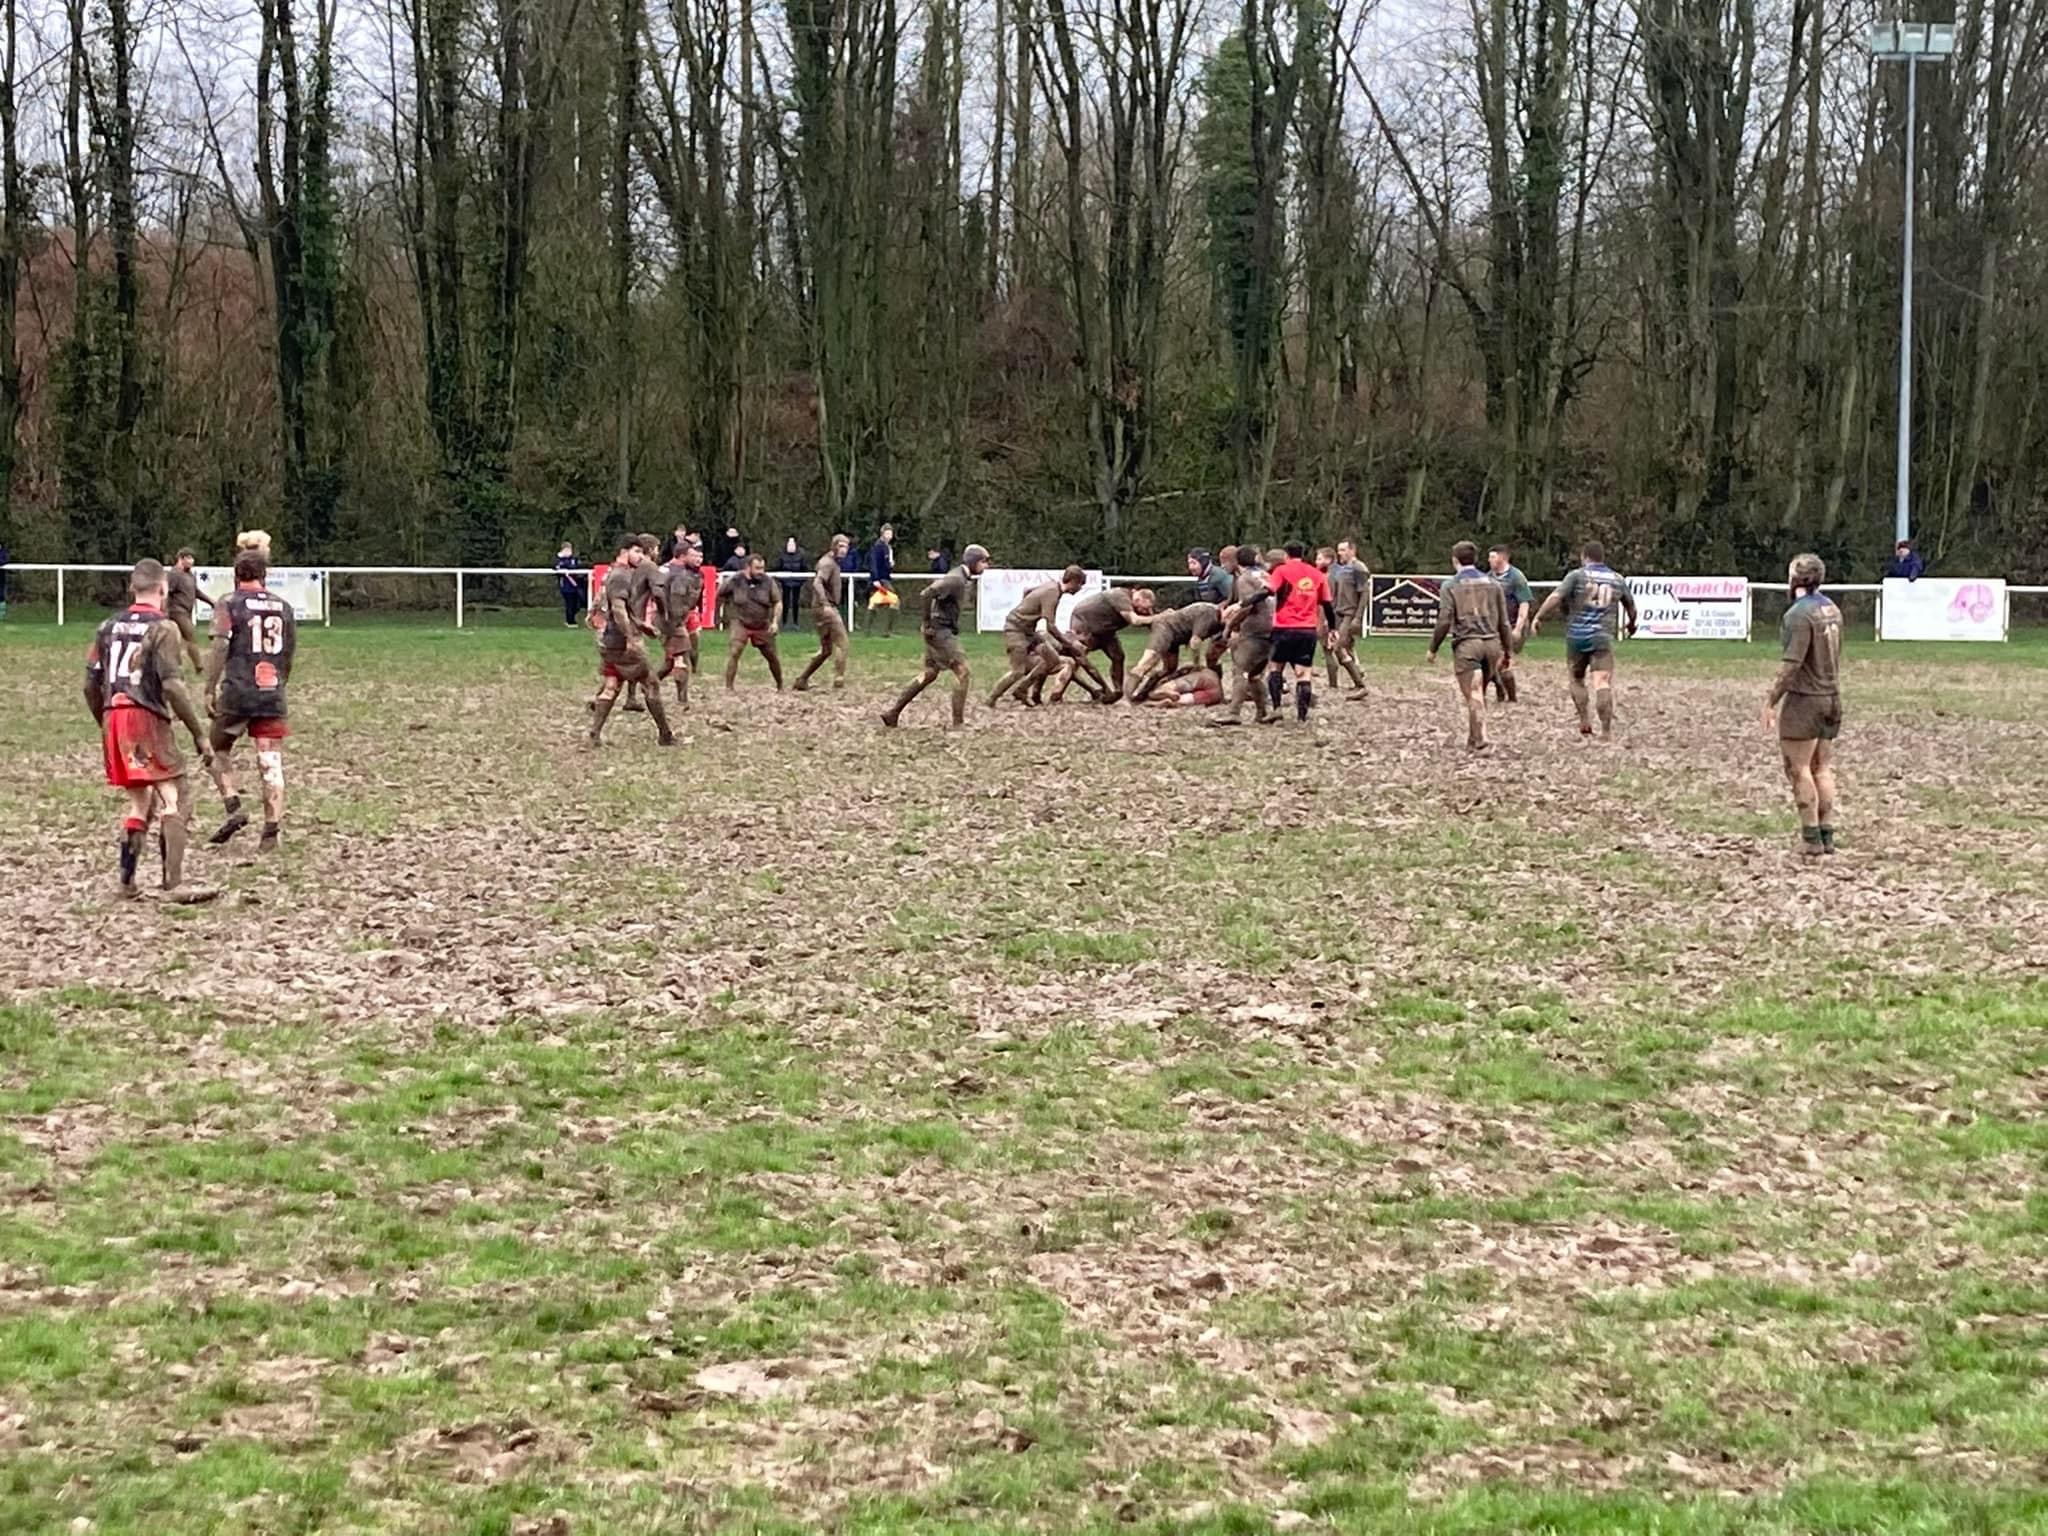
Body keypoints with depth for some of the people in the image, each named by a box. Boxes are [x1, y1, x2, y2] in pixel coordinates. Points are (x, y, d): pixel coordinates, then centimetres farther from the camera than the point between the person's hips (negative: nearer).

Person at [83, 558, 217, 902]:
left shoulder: (109, 626, 15)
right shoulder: (162, 628, -4)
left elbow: (91, 686, 15)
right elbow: (172, 685, -14)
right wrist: (199, 735, -11)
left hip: (113, 719, 7)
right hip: (146, 719, -7)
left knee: (140, 803, 19)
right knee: (172, 800, -7)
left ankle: (127, 882, 21)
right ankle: (173, 885, -17)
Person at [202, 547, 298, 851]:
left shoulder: (229, 604, -1)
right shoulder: (284, 607, 11)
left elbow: (220, 649, -12)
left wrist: (209, 690, -10)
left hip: (237, 692, -3)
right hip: (272, 695, 3)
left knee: (217, 749, 16)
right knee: (271, 763, 2)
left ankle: (234, 808, -1)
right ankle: (271, 830, -2)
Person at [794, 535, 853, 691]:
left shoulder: (834, 563, 18)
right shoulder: (827, 563, -12)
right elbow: (817, 583, -28)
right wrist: (825, 604, -39)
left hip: (828, 608, 10)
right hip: (826, 609, -10)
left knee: (826, 649, 14)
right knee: (841, 643, -11)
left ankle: (802, 679, 17)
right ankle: (839, 683, -12)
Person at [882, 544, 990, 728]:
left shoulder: (965, 579, 13)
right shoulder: (956, 579, -18)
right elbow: (929, 593, -28)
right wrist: (928, 623, -23)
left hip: (944, 631, 10)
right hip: (940, 630, -10)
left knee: (930, 674, 14)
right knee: (962, 670, -10)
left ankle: (893, 712, 18)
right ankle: (958, 722, -7)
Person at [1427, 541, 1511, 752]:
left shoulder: (1451, 586, 0)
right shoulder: (1493, 584, 12)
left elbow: (1444, 622, -7)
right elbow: (1504, 622, 11)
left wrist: (1433, 648, 4)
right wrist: (1507, 650, 19)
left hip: (1466, 644, -4)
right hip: (1491, 642, 4)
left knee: (1473, 695, -5)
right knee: (1480, 694, 16)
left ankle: (1479, 741, -13)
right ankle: (1473, 738, 21)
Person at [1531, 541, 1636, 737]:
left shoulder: (1577, 575, 1)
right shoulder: (1617, 580, 14)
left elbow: (1556, 597, -11)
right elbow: (1630, 606, 28)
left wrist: (1538, 618, -4)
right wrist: (1632, 624, 48)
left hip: (1577, 635, -1)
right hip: (1603, 638, 1)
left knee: (1576, 679, 18)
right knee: (1603, 683, -7)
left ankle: (1584, 722, 11)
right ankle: (1606, 730, -15)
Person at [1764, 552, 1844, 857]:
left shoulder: (1799, 614, -17)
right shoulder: (1832, 609, 9)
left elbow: (1791, 664, -21)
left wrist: (1771, 700, -16)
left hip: (1804, 698, -8)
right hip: (1831, 696, 8)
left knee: (1799, 768, -2)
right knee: (1822, 767, 13)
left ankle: (1811, 837, -2)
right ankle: (1827, 834, 13)